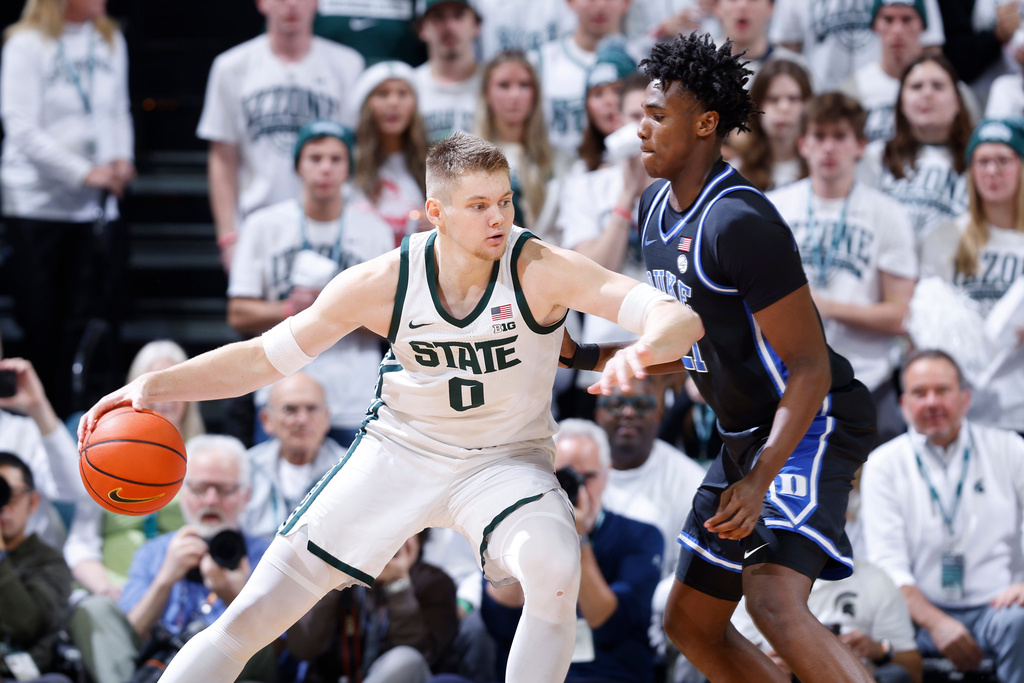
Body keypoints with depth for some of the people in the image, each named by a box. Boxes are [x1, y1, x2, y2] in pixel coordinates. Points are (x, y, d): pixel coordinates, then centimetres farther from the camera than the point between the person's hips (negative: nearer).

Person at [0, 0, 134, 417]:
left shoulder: (111, 41, 10)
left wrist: (123, 160, -1)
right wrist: (85, 173, -18)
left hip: (99, 207, 4)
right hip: (37, 206, -4)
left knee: (94, 320, -1)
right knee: (42, 325, 1)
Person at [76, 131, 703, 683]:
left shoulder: (541, 270, -24)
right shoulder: (386, 282, -17)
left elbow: (681, 318, -33)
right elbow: (265, 358, -7)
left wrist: (647, 347, -57)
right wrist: (157, 385, -20)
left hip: (505, 459, -2)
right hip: (401, 451, 2)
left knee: (556, 568, -36)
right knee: (253, 617, -3)